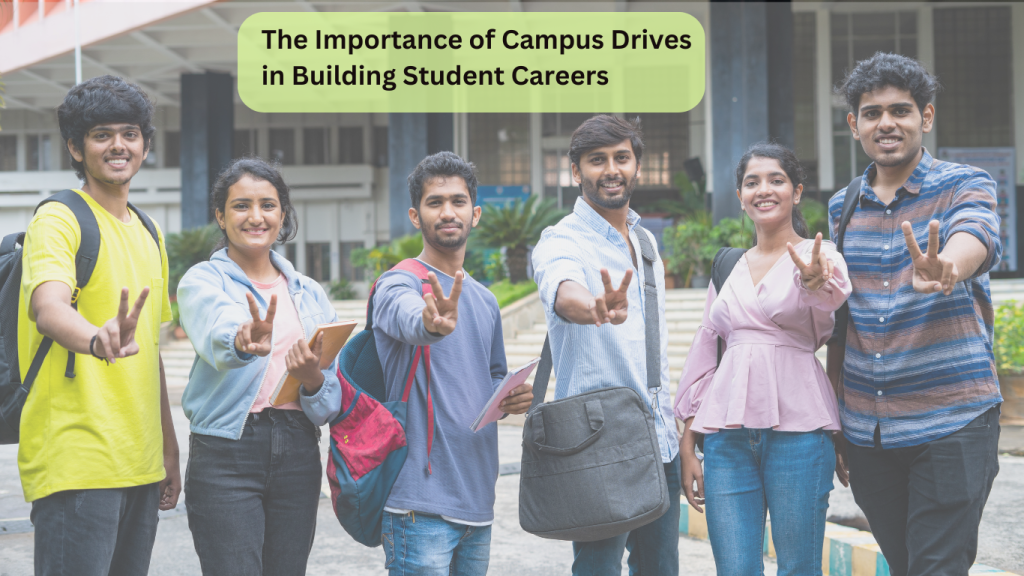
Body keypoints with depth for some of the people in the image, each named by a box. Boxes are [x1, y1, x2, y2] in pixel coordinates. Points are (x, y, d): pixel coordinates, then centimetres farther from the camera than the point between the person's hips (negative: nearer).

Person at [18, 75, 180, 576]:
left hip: (140, 464, 8)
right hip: (76, 463, -7)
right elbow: (47, 306, -27)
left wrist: (169, 450, 21)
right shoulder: (58, 221, -7)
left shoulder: (148, 234, 17)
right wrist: (98, 338, -49)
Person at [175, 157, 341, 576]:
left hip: (298, 454, 4)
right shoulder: (203, 281, 1)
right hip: (225, 455, -4)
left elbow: (333, 400, 12)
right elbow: (217, 337, -23)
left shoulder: (309, 293, 14)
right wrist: (245, 342, -46)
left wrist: (312, 379, -11)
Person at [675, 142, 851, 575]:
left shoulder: (819, 256, 1)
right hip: (727, 433, 4)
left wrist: (815, 280, -48)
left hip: (798, 428, -4)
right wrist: (687, 445, 14)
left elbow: (831, 299, -24)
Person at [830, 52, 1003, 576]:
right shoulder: (841, 207, 10)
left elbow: (973, 239, -27)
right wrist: (833, 417, 13)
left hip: (952, 421, -4)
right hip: (865, 428, 5)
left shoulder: (965, 186, -3)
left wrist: (944, 271, -51)